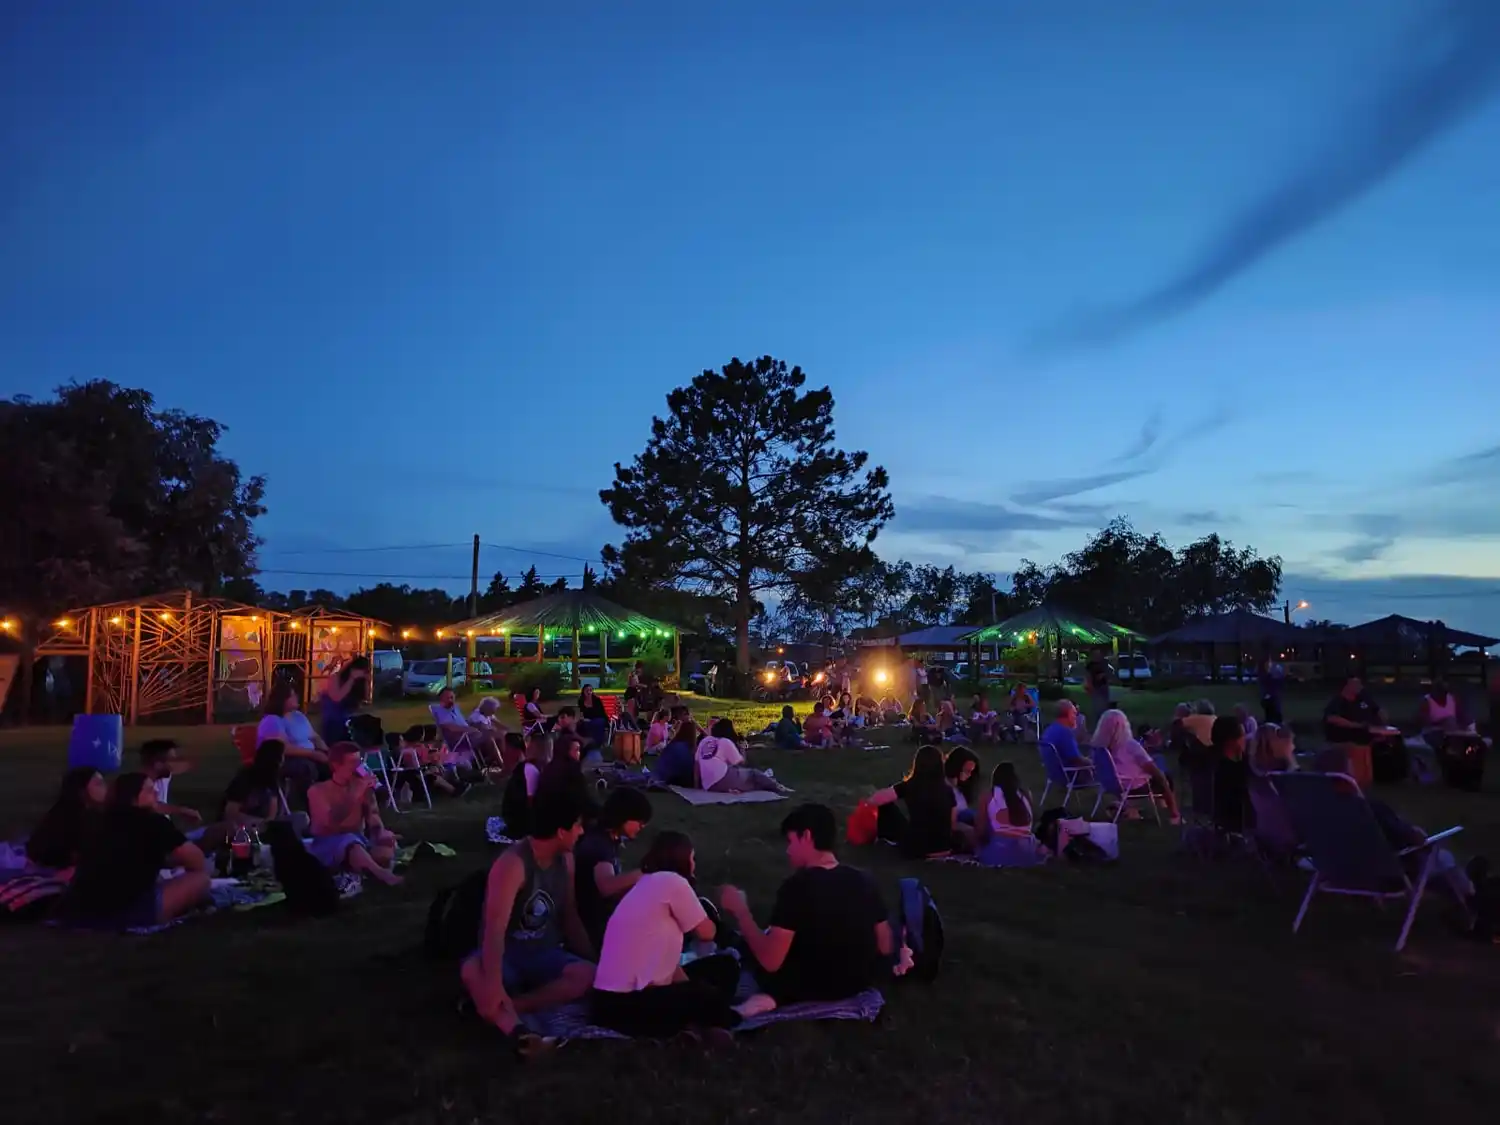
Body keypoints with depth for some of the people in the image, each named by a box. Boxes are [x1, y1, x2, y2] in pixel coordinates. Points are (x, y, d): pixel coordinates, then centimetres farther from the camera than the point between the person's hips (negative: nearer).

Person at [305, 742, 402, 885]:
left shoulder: (362, 786, 4)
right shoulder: (318, 791, -6)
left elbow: (372, 814, -5)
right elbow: (330, 821, -22)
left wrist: (381, 832, -27)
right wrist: (356, 795, -28)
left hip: (357, 841, 5)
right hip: (327, 845, -4)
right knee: (351, 843, -41)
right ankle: (382, 874, -63)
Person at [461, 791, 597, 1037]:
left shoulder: (565, 860, 0)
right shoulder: (512, 864, -23)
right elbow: (495, 927, -33)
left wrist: (591, 960, 3)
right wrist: (493, 985, -41)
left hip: (544, 955, 5)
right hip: (506, 955, -5)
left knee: (589, 976, -25)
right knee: (472, 972, -37)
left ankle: (504, 1010, -27)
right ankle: (516, 1029, -52)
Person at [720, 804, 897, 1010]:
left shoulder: (797, 887, -25)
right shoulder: (864, 880, -9)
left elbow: (770, 962, -23)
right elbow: (886, 947, 0)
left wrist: (740, 910, -12)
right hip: (860, 984, 4)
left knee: (748, 944, 21)